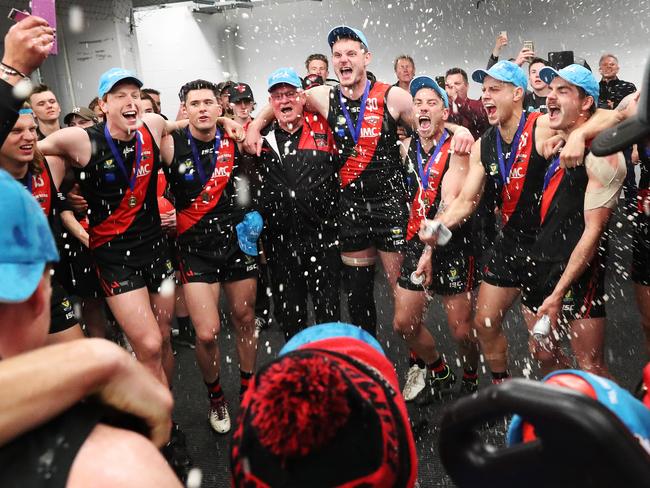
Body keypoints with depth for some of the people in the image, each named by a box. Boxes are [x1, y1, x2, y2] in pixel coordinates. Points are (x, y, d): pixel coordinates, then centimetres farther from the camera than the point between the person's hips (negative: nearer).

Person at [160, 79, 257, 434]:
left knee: (245, 319, 12)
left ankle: (248, 388, 35)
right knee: (207, 333, -8)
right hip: (196, 247, -2)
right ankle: (215, 396, 20)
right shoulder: (171, 145, -7)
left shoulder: (235, 141, -1)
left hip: (237, 240, 3)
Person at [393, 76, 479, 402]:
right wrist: (420, 244, 8)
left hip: (453, 245, -5)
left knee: (461, 330, 0)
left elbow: (450, 203, -22)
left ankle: (471, 379, 32)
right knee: (404, 323, 8)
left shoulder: (456, 147, -11)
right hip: (416, 241, 6)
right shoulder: (407, 147, 7)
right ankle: (439, 373, 34)